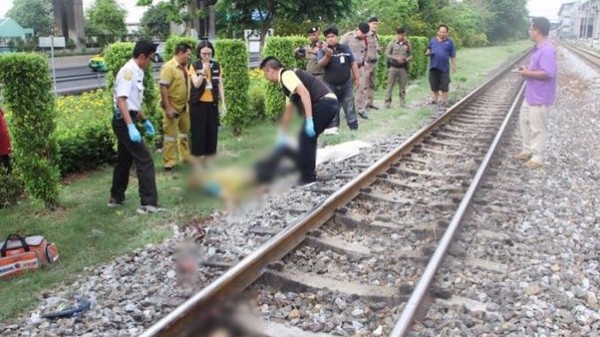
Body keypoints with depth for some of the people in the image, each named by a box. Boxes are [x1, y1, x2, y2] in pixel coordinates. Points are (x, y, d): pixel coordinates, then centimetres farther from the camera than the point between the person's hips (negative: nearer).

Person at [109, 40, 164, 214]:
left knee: (125, 160, 19)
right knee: (145, 161, -10)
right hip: (124, 121, -10)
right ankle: (148, 203, -9)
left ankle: (116, 197, 31)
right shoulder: (128, 71, -18)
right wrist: (131, 126, -33)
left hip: (127, 121, 10)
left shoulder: (137, 72, 13)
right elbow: (121, 100, -26)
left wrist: (144, 120, 26)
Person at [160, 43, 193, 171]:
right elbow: (163, 87, -21)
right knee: (170, 135, 0)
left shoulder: (184, 67, 8)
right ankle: (169, 162, 7)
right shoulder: (168, 67, -17)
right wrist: (168, 107, -24)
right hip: (172, 107, -8)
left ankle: (186, 157, 29)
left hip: (184, 106, 8)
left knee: (184, 132, 17)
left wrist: (188, 102, 14)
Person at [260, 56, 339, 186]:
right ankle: (307, 174, 26)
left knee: (304, 138, -3)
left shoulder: (286, 75, -4)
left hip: (324, 103, -10)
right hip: (329, 104, 10)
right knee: (308, 138, 19)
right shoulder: (288, 81, 26)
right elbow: (288, 110, 34)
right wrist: (282, 135, 40)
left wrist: (309, 120, -23)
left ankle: (306, 178, 4)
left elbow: (304, 93, -20)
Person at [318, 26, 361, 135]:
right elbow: (321, 64, -21)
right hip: (330, 85, -1)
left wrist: (357, 78, 6)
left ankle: (354, 129, 11)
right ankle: (332, 128, 18)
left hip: (346, 84, 1)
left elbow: (353, 63, 9)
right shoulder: (323, 51, -4)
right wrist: (328, 56, -40)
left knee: (350, 108, 5)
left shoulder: (345, 48, 3)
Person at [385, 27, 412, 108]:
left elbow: (411, 55, 8)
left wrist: (407, 59, -13)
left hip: (403, 67, 2)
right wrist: (396, 58, -13)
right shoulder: (392, 43, 0)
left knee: (403, 86, 5)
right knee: (390, 85, -2)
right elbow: (387, 53, -2)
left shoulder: (407, 43, 5)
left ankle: (403, 102, 12)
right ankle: (388, 102, 3)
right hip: (393, 66, -2)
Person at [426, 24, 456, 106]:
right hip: (433, 66, 2)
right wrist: (428, 53, -7)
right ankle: (434, 98, 22)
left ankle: (444, 100, 11)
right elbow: (428, 50, 16)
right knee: (434, 84, 9)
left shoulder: (449, 42, 3)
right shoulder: (433, 40, 9)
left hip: (444, 67, -2)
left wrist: (454, 65, 2)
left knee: (444, 84, 1)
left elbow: (453, 55, 5)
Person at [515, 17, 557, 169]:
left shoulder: (547, 50, -24)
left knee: (537, 128, 1)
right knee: (524, 121, 20)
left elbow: (547, 73, -30)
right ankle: (527, 150, 34)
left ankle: (537, 157, 14)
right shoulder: (538, 48, 9)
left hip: (539, 97, -11)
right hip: (530, 94, 11)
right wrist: (526, 69, 3)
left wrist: (527, 73, -21)